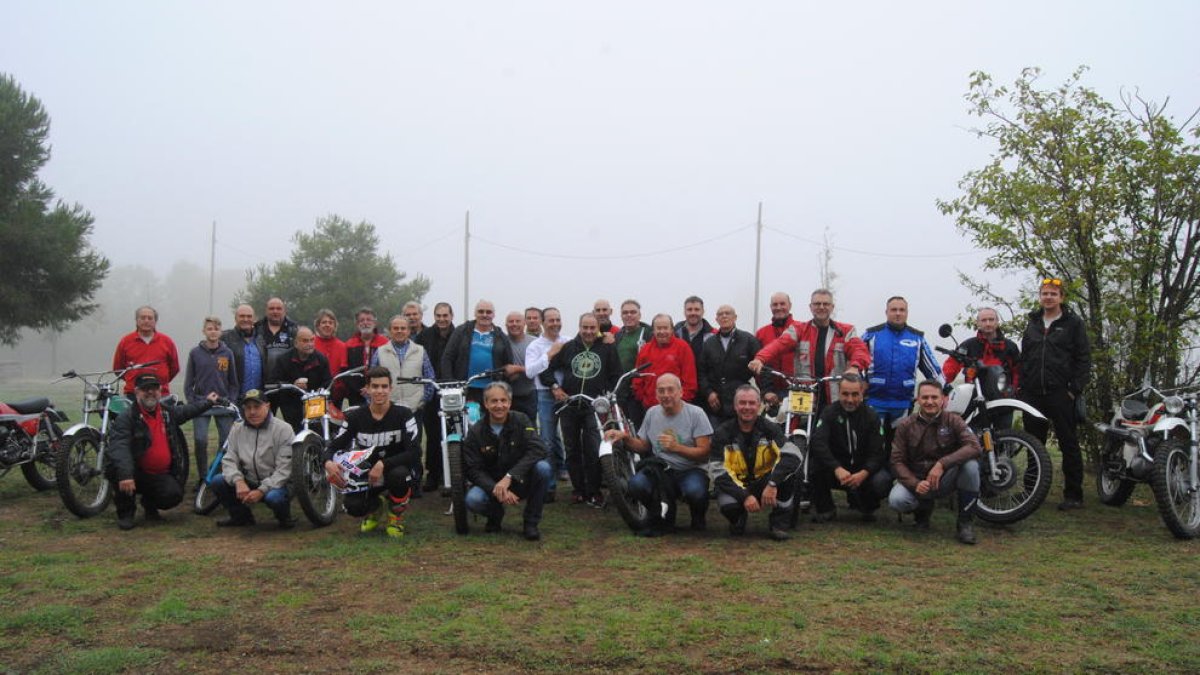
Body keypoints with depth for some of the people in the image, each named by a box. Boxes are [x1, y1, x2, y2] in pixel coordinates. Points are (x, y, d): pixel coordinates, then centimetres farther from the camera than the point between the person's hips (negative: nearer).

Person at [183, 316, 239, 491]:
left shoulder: (227, 353, 4)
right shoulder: (195, 353, 3)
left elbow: (234, 382, 9)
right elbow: (188, 382, 7)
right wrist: (192, 403, -1)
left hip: (224, 405, 1)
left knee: (227, 441, -1)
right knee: (200, 441, -9)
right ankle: (202, 477, 5)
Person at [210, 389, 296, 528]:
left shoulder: (283, 429, -12)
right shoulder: (237, 430, 4)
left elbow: (284, 469, -16)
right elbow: (229, 460, -1)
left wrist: (261, 491, -24)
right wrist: (239, 481, -22)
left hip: (275, 484, -5)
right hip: (248, 484, 5)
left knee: (274, 497, -37)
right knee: (217, 481, -14)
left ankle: (284, 517, 0)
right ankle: (241, 517, 8)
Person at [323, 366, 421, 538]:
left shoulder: (403, 415, -13)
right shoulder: (355, 417, -4)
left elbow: (415, 452, -21)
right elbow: (333, 446, -4)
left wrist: (383, 464, -33)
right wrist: (328, 463, -29)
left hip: (394, 468, -2)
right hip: (366, 474, 2)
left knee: (399, 474, -38)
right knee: (352, 506, -26)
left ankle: (396, 517, -5)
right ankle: (375, 507, 15)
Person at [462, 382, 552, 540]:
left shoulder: (520, 420, -9)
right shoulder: (475, 432, -7)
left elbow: (537, 450, -23)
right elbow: (473, 469, -10)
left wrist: (509, 477, -33)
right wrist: (496, 489, -28)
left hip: (520, 481, 0)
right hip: (491, 484, 0)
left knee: (543, 467, -30)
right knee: (472, 500, -32)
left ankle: (531, 523, -12)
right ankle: (495, 514, 6)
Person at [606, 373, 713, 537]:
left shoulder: (695, 414, -6)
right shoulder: (652, 413, 9)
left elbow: (704, 454, -10)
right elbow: (643, 447, 19)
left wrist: (676, 447, -24)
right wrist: (625, 437, 0)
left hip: (690, 470, -3)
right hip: (660, 470, 4)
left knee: (695, 491, -38)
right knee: (636, 484, -28)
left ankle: (698, 517, 4)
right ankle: (662, 519, 3)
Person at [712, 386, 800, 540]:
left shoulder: (769, 428, -6)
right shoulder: (723, 433, -7)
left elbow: (793, 455, -23)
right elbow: (719, 473, -15)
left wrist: (772, 484, -38)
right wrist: (744, 496, -30)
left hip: (764, 483, 1)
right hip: (736, 486, -1)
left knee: (787, 472, -29)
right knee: (728, 505, -36)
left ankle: (778, 524, -12)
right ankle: (738, 521, 4)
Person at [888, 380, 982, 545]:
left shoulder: (952, 421, -5)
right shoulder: (906, 425, -2)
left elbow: (974, 446, -21)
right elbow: (897, 461, -5)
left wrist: (942, 464, -32)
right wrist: (915, 484, -23)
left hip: (944, 480, 0)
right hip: (915, 480, 1)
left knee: (970, 464, -30)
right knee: (896, 500, -31)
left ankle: (965, 522, -14)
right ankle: (923, 508, 9)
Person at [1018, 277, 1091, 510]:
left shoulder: (1073, 323, 2)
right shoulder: (1033, 324, 17)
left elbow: (1084, 359, -2)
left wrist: (1075, 389, -10)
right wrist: (1023, 387, 10)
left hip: (1061, 394, -5)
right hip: (1033, 393, 5)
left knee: (1069, 445, -2)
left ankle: (1073, 495, 3)